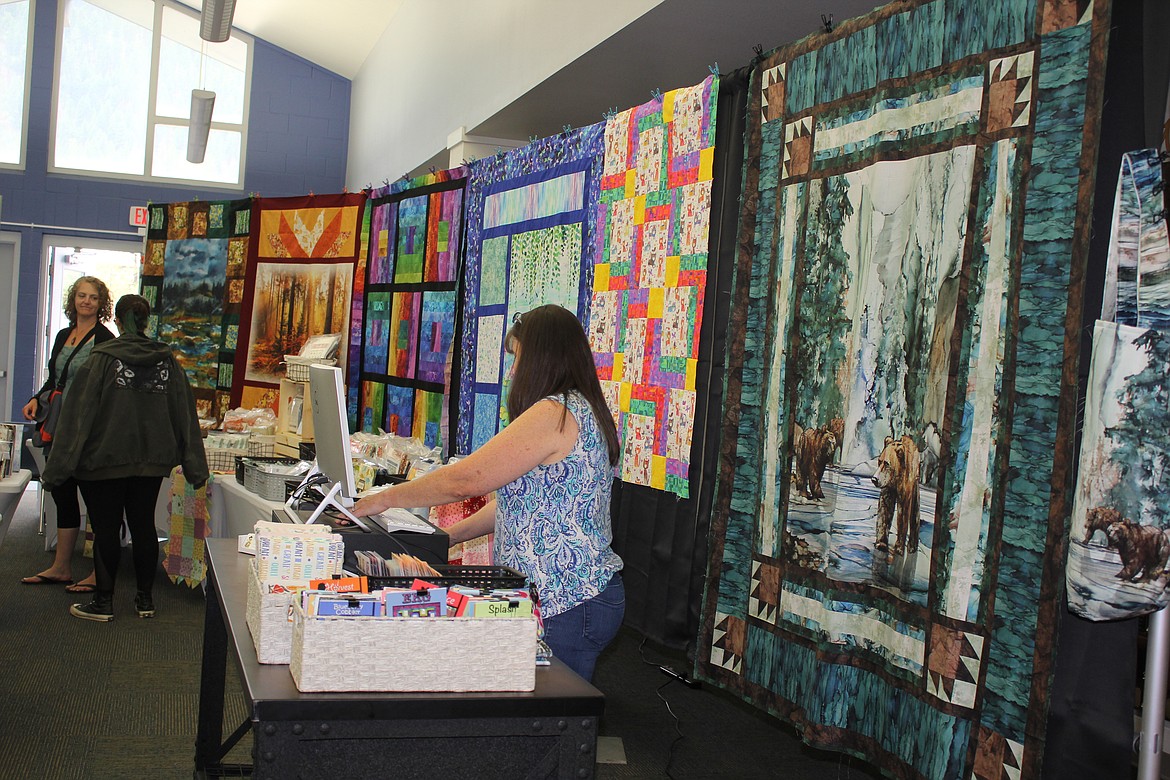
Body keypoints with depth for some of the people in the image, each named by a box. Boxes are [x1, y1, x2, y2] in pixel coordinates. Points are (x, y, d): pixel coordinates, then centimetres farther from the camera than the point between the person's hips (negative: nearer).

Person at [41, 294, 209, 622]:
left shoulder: (102, 359, -11)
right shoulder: (167, 361, 0)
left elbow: (79, 416, -13)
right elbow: (185, 416, 2)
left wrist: (57, 468, -9)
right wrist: (196, 469, 6)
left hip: (105, 460, -4)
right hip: (152, 460, 4)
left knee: (105, 530, 6)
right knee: (144, 526, 13)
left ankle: (104, 602, 12)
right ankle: (146, 599, 20)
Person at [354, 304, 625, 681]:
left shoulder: (555, 413, -18)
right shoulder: (581, 411, 15)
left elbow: (465, 479, -18)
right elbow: (521, 500, 17)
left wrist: (385, 498, -5)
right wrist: (449, 536, 15)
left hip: (567, 604, -10)